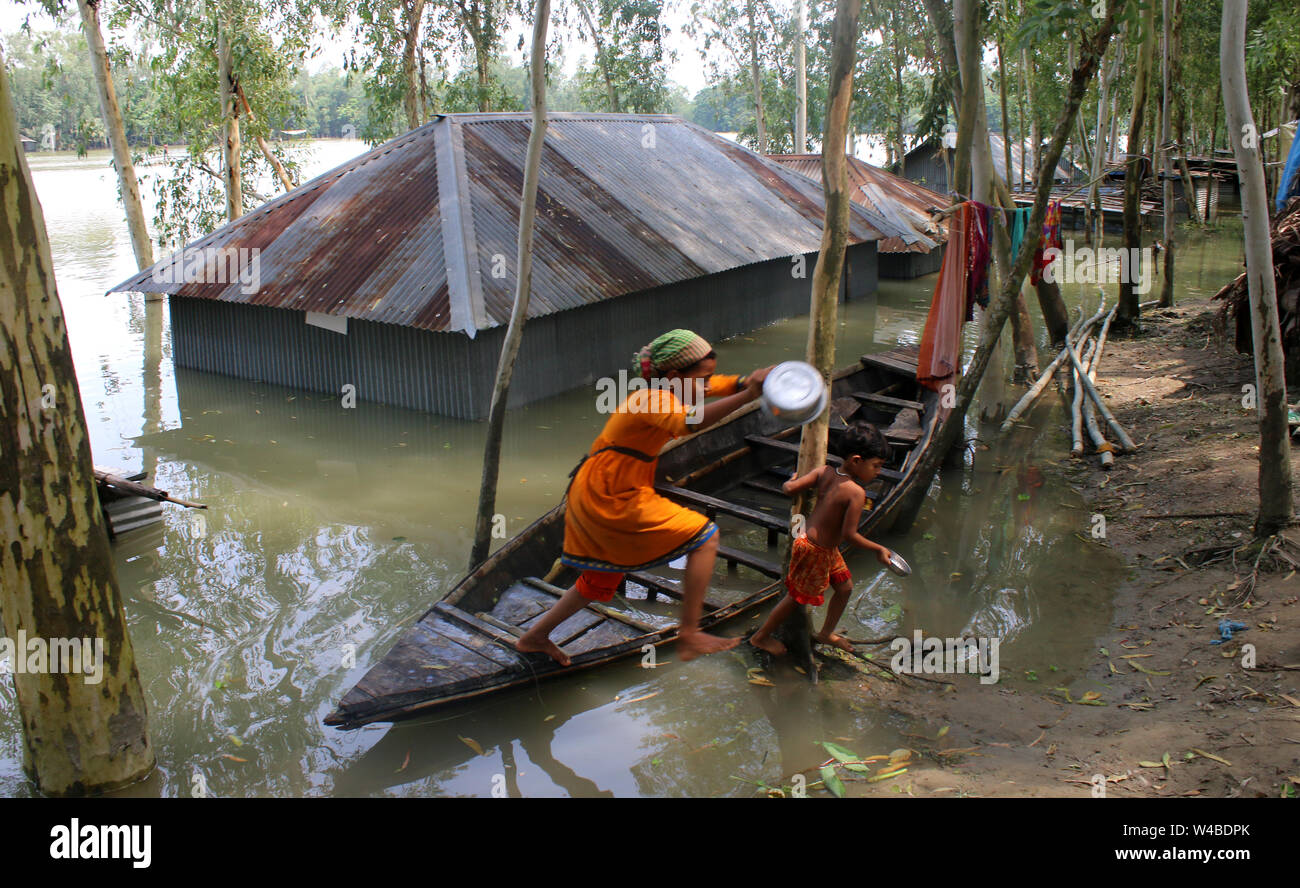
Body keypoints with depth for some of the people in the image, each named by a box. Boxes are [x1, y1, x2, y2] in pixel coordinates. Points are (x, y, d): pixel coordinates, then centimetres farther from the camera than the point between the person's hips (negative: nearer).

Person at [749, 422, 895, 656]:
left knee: (845, 587, 24)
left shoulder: (825, 471, -8)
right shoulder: (856, 493, -28)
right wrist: (878, 549, -13)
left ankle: (827, 633, 44)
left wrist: (792, 480, 12)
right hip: (816, 552, -8)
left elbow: (789, 488, -11)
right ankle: (761, 637, 29)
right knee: (797, 597, 12)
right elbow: (849, 534, -26)